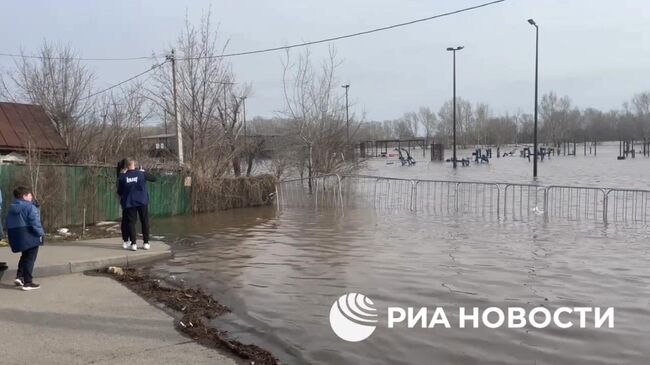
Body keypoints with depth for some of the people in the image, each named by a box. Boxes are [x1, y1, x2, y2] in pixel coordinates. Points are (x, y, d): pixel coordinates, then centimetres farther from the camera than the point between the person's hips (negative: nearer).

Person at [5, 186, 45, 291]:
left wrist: (12, 236, 20)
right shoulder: (30, 207, -13)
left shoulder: (12, 208, 12)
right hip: (30, 236, -7)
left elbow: (9, 224, 14)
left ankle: (19, 276, 16)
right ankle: (27, 282, 1)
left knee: (25, 256, 26)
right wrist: (41, 233, -8)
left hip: (16, 236, 8)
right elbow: (35, 222, -19)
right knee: (30, 258, 1)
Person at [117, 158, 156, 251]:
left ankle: (133, 243, -3)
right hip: (142, 202, 0)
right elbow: (154, 178, 8)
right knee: (145, 222, 9)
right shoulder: (141, 174, -5)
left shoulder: (122, 177, -4)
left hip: (129, 202, 0)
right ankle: (146, 243, 10)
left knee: (131, 222, 5)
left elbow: (119, 191, 3)